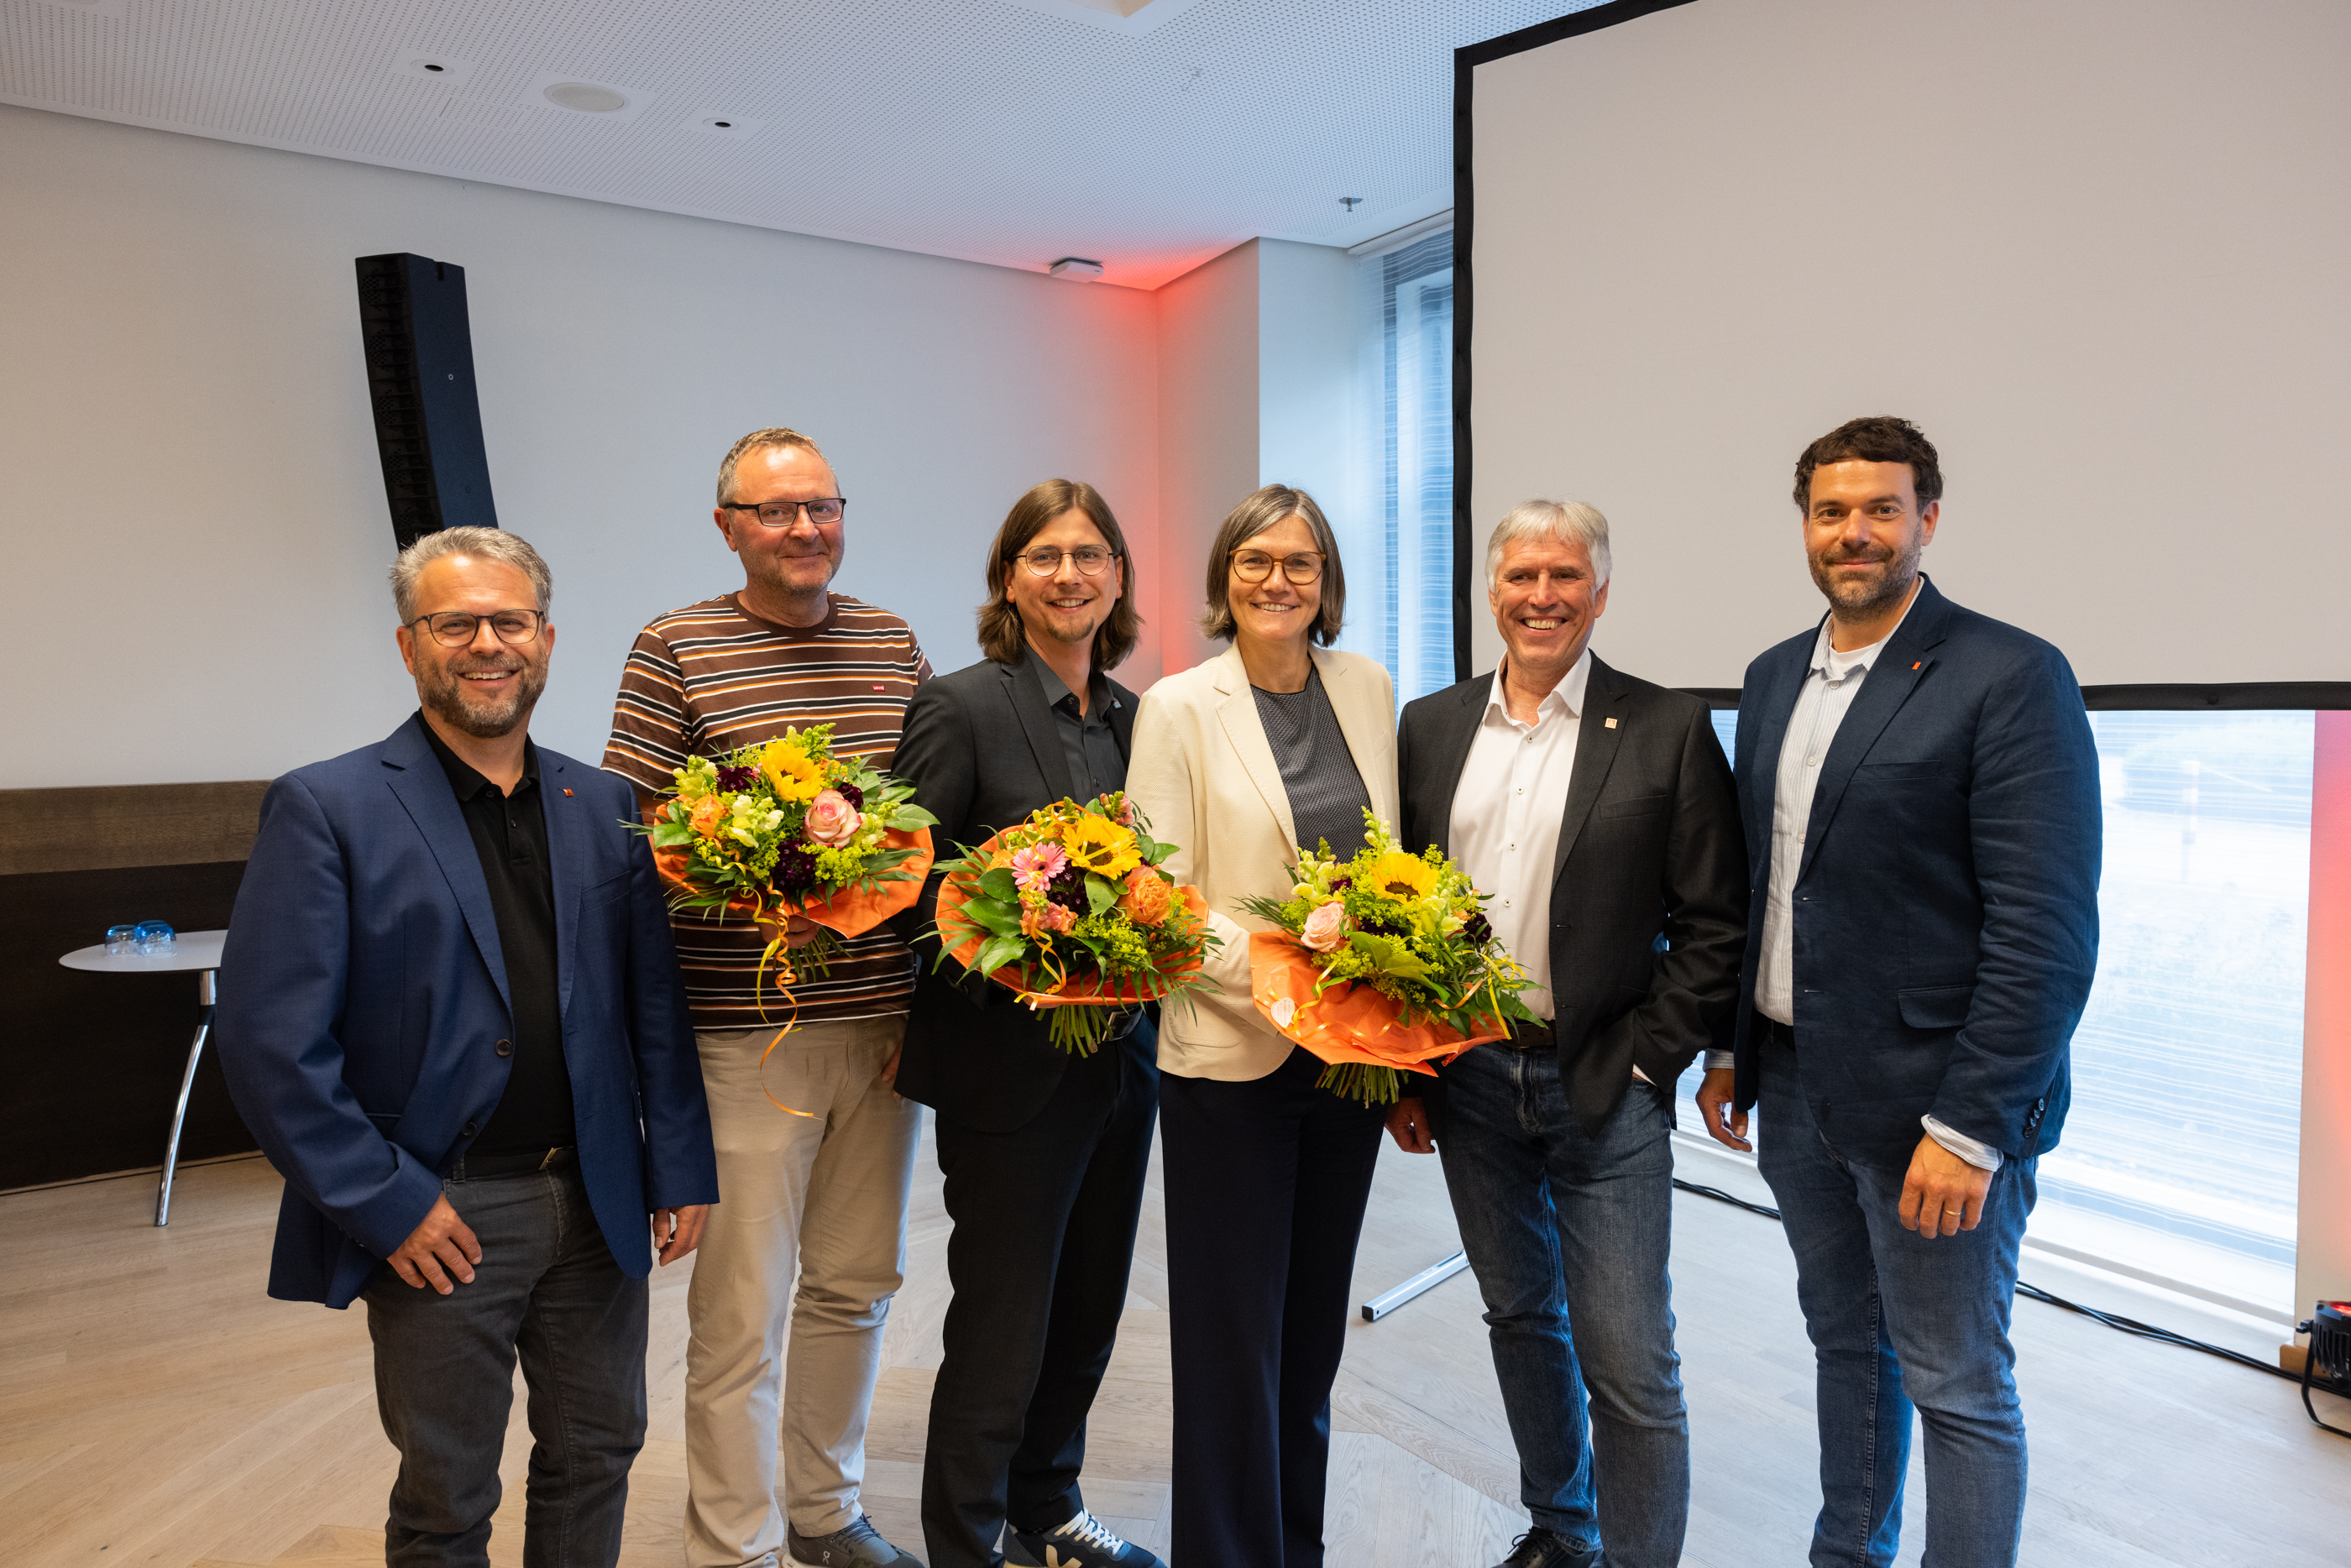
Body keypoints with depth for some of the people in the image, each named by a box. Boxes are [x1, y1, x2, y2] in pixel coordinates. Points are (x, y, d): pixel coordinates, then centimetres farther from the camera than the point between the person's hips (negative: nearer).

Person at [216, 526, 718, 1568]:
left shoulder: (603, 807, 5)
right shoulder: (326, 809, -8)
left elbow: (655, 1003, 6)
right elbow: (269, 1042, -11)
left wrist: (680, 1168, 2)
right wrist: (385, 1203, -12)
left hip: (596, 1203, 4)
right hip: (440, 1215, -3)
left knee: (598, 1453, 18)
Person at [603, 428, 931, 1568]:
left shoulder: (894, 644, 9)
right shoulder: (674, 650, -4)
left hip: (883, 1016, 5)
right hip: (743, 1031, -5)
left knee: (857, 1283, 17)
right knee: (741, 1311, 5)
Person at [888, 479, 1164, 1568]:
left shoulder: (1133, 716, 8)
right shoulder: (961, 706, -11)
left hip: (1121, 1058, 7)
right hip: (1009, 1066, -6)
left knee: (1086, 1312, 19)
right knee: (1002, 1324, 6)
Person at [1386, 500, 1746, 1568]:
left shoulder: (1668, 731, -5)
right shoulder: (1431, 726, 5)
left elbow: (1715, 921, -6)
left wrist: (1644, 1060, -10)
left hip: (1605, 1090, -4)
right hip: (1468, 1080, 4)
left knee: (1630, 1363, 1)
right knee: (1520, 1318, 20)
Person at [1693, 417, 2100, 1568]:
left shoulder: (2011, 678, -12)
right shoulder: (1774, 677, 9)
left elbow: (2046, 931, -16)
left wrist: (1967, 1126, -19)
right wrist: (1731, 1051, 12)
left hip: (1931, 1099, -6)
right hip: (1795, 1086, 7)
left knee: (1957, 1386, 8)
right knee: (1845, 1345, 21)